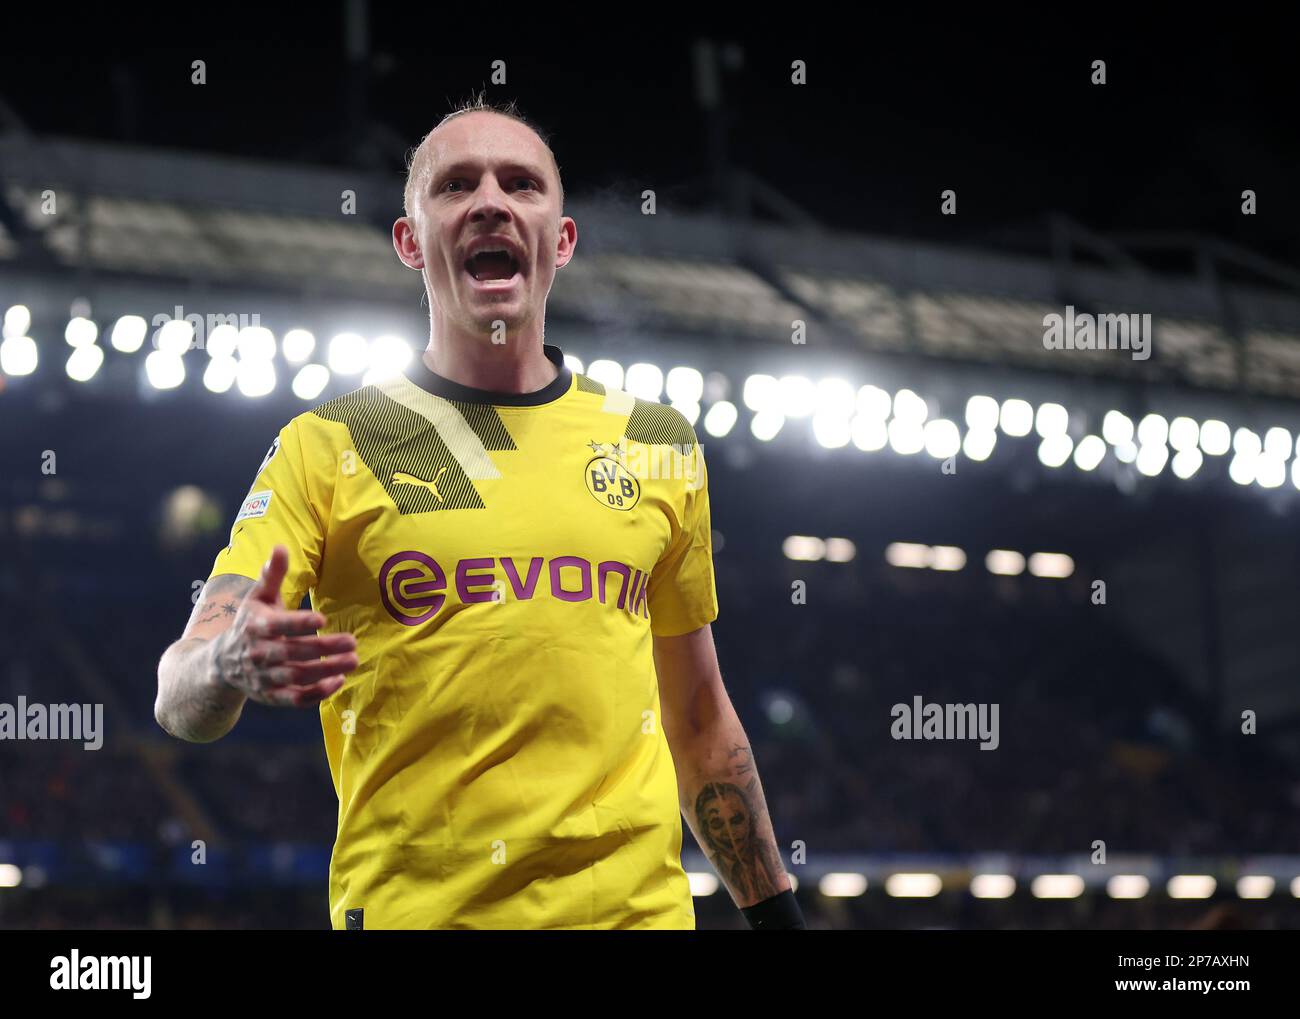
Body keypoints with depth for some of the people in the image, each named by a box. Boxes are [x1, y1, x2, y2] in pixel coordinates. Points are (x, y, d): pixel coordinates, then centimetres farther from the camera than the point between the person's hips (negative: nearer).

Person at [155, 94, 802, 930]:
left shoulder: (659, 446, 11)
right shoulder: (325, 448, 2)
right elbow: (179, 702, -6)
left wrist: (776, 911, 17)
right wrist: (231, 666, -28)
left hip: (634, 901, 2)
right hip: (406, 904, -2)